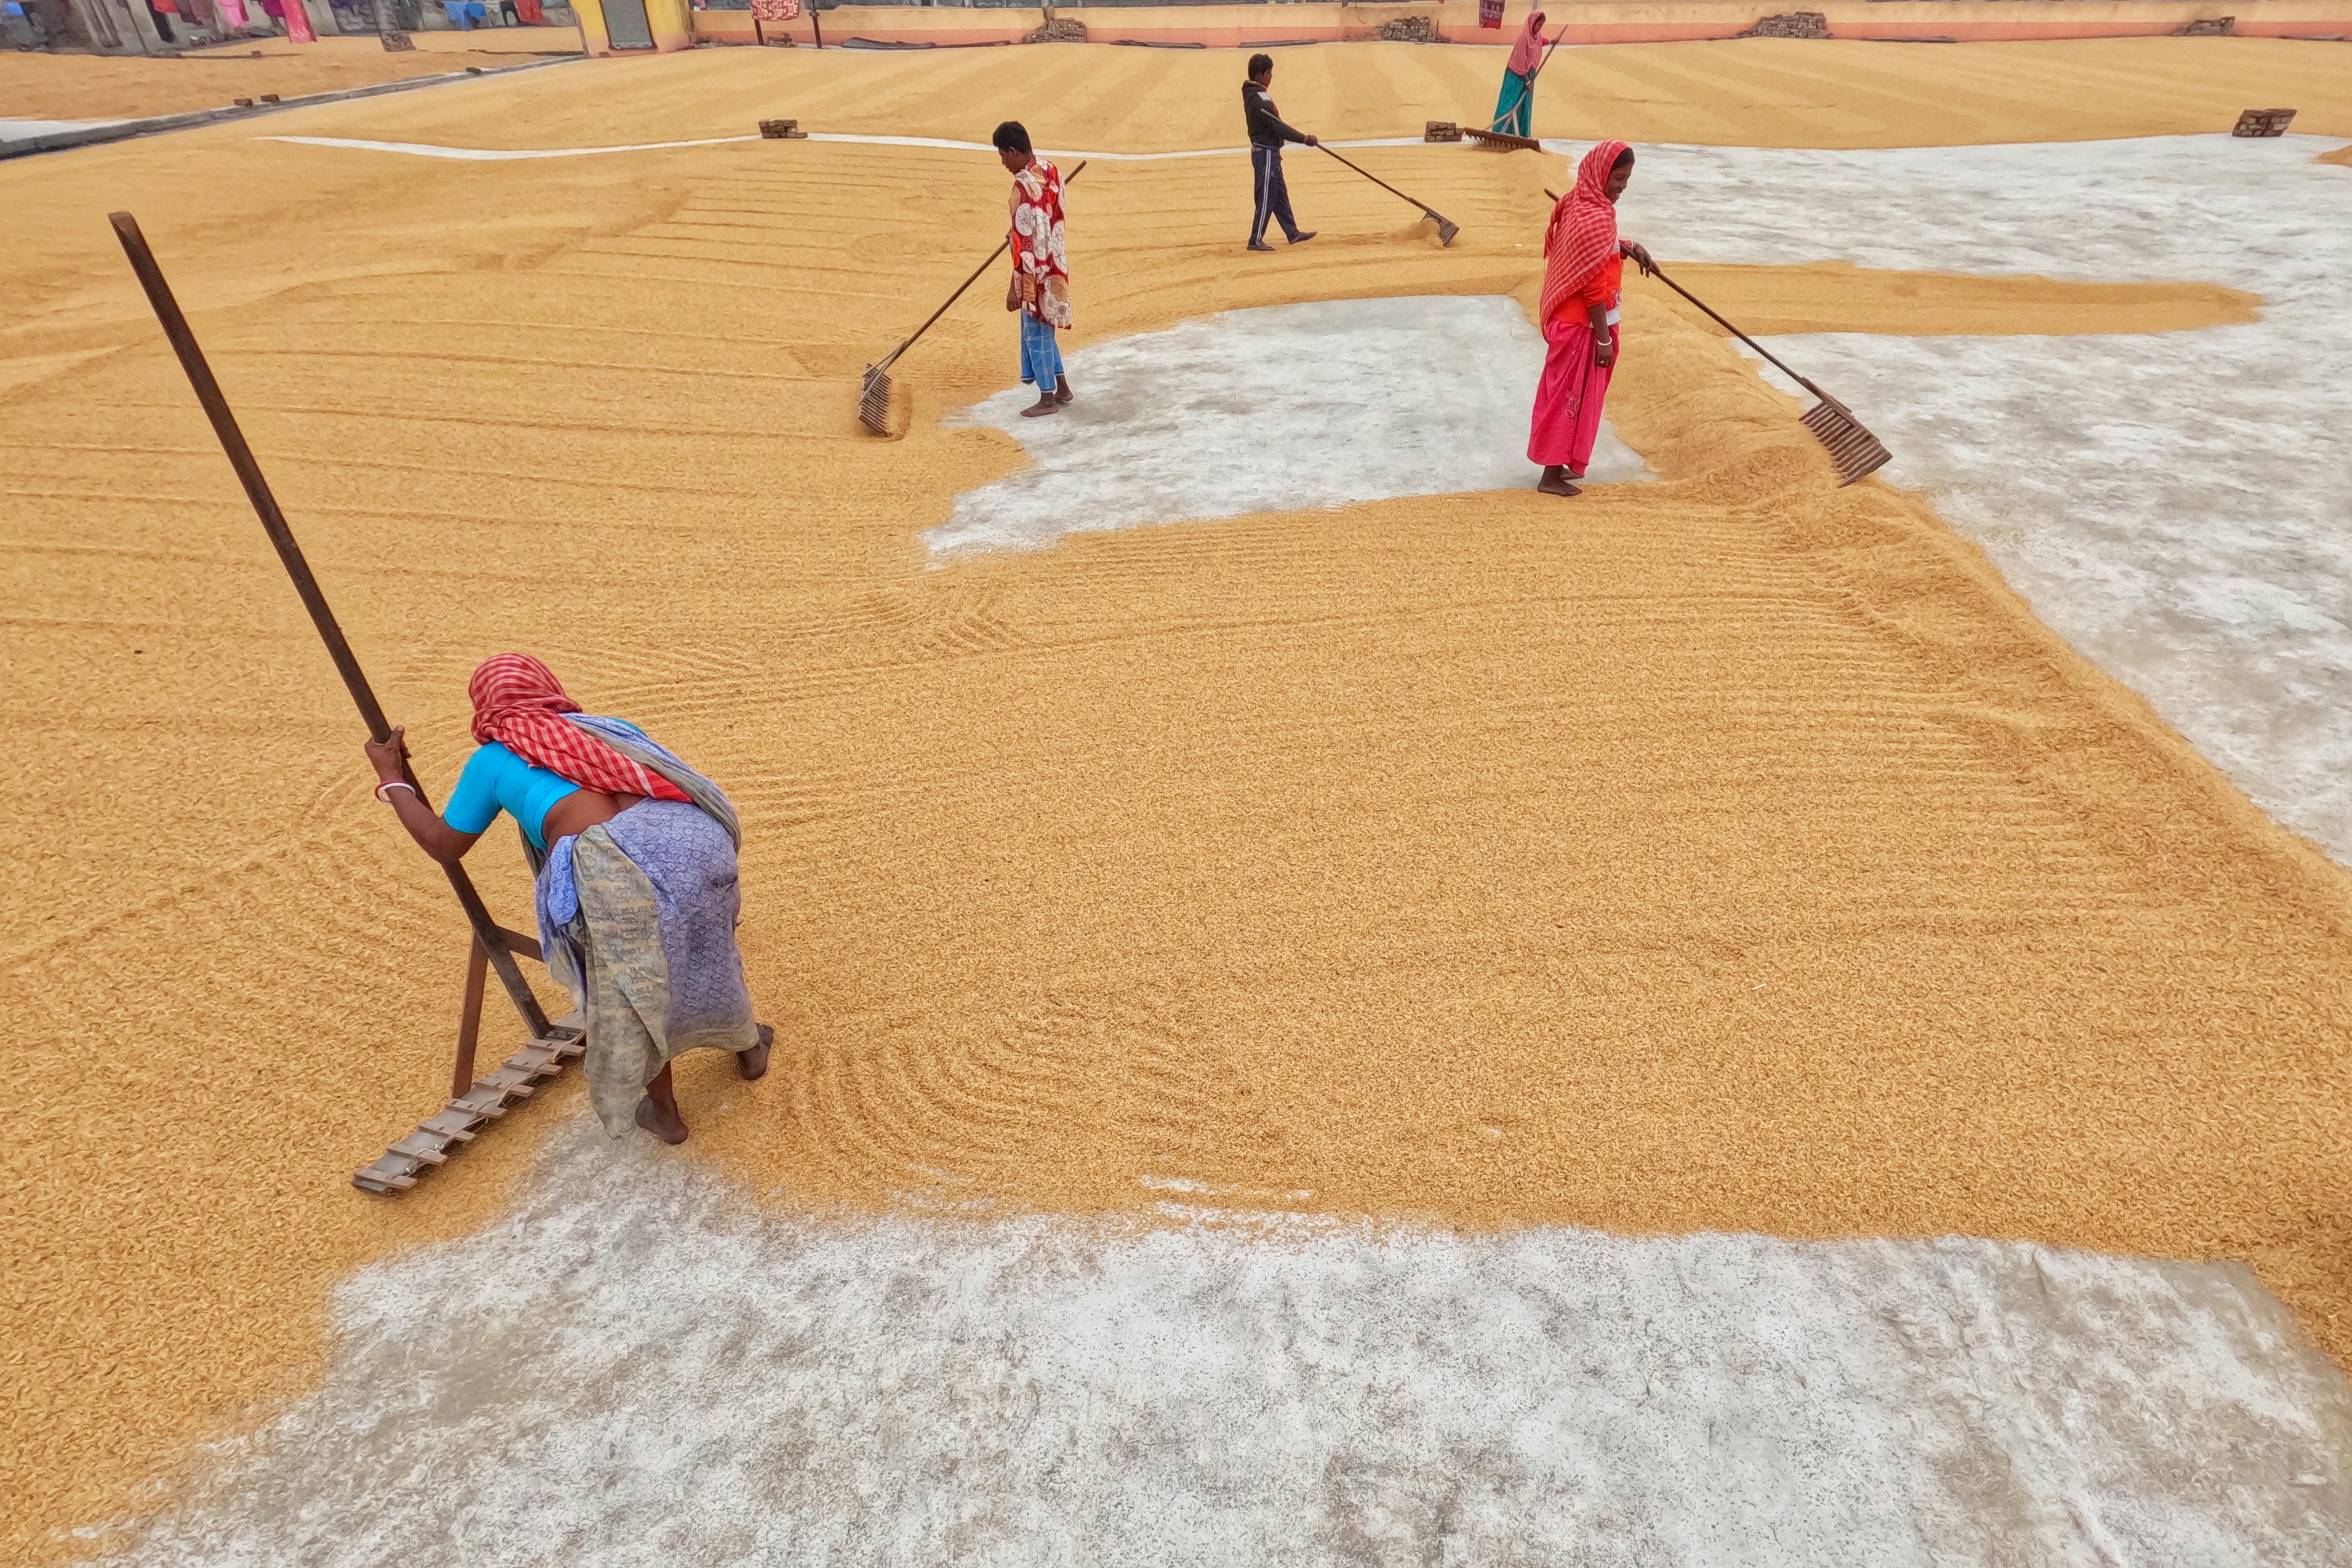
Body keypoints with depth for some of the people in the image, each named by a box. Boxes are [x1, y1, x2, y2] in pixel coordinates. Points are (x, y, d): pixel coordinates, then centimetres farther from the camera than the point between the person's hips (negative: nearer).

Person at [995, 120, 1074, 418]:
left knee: (1037, 334, 5)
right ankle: (1062, 388, 30)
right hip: (1055, 264, 9)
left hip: (1036, 273, -9)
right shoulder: (1051, 171, 3)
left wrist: (1014, 287, -21)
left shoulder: (1023, 187, -24)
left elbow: (1024, 242, -25)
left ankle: (1048, 400, 17)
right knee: (1042, 330, 21)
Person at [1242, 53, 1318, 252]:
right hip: (1266, 153, -10)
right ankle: (1256, 241, 4)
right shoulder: (1259, 100, -20)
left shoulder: (1253, 94, 11)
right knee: (1266, 198, -3)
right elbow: (1278, 127, -23)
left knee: (1280, 195, 15)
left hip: (1268, 152, 10)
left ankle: (1293, 234, 22)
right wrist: (1304, 139, -20)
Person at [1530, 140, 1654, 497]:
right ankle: (1553, 476, 8)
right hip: (1582, 324, -9)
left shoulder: (1579, 202, 6)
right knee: (1572, 398, 0)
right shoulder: (1596, 219, -22)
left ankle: (1560, 464, 28)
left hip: (1567, 318, 9)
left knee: (1565, 395, 17)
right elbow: (1595, 289, -22)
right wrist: (1604, 339, -17)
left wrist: (1626, 248, 5)